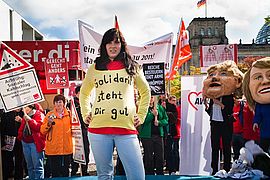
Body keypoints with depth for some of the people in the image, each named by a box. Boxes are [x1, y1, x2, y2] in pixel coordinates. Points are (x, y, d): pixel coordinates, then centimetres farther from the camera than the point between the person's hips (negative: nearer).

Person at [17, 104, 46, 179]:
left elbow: (39, 127, -20)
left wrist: (29, 119, -24)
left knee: (37, 166, -5)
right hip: (25, 143, 7)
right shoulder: (25, 116, 17)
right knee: (30, 166, 14)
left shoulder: (39, 114, -4)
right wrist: (21, 120, 11)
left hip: (35, 143, -7)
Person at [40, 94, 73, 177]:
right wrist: (49, 123, -14)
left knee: (65, 172, 10)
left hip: (67, 148, 1)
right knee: (55, 172, 3)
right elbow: (42, 131, 1)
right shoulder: (50, 114, 2)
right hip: (53, 149, -1)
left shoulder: (69, 114, 5)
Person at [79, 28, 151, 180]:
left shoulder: (132, 67, 13)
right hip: (99, 128, 1)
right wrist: (86, 114, 15)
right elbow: (84, 93, 27)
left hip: (126, 128, -1)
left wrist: (141, 115, 14)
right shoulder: (95, 68, 14)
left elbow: (145, 91, 23)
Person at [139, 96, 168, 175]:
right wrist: (152, 114, -18)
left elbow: (166, 119, 9)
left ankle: (160, 174, 18)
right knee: (148, 157, 3)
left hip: (158, 135, 4)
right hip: (147, 135, -4)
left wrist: (159, 122, -9)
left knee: (160, 157, 6)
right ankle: (149, 175, 13)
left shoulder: (160, 107, 12)